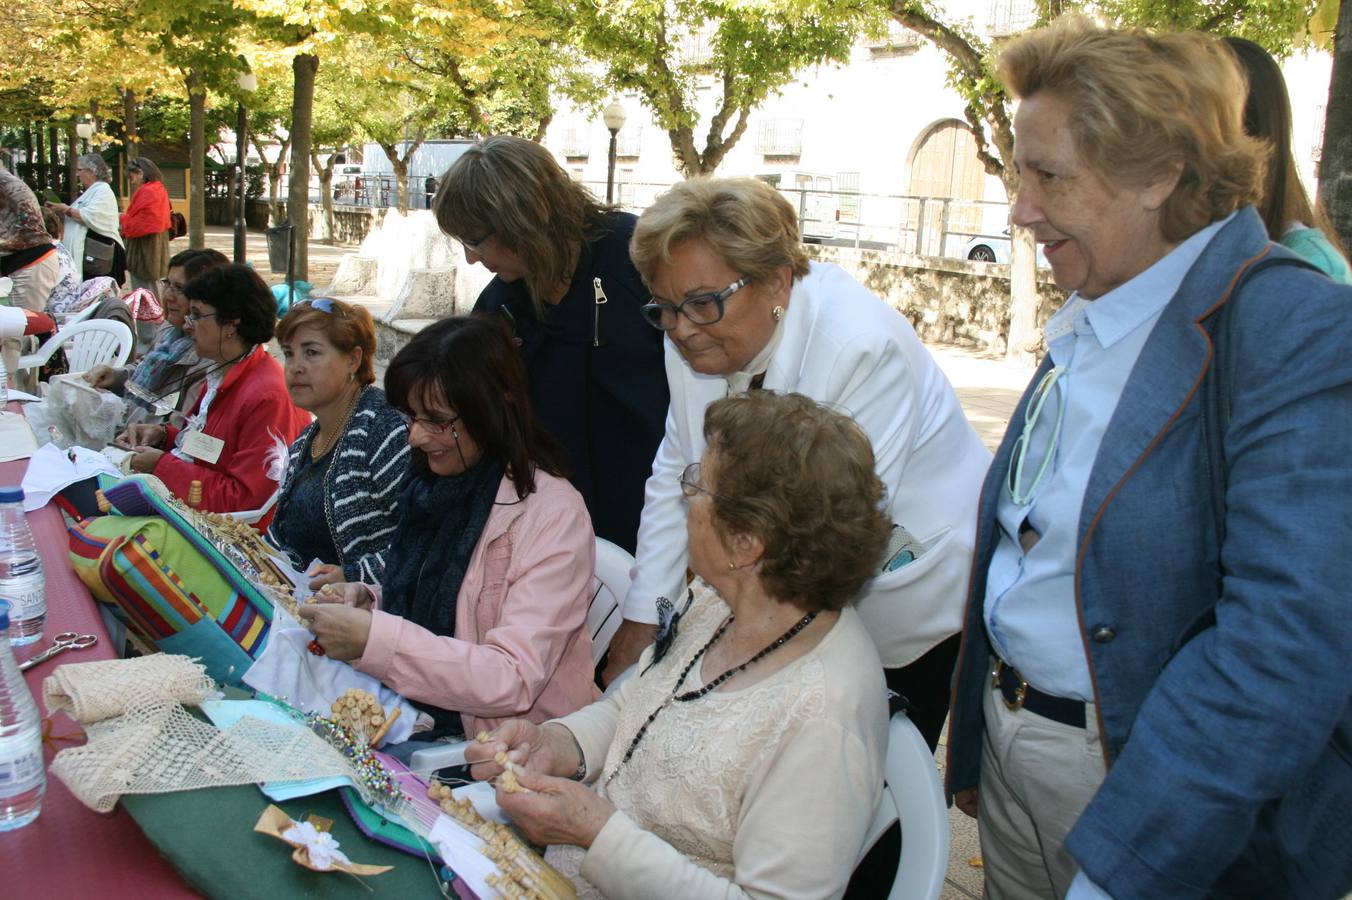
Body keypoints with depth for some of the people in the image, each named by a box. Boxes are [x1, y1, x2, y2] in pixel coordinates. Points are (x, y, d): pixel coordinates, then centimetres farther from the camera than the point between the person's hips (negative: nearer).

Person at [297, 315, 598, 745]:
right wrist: (368, 600, 0)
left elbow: (513, 682, -24)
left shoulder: (552, 513, -18)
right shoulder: (434, 483, 6)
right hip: (420, 716, 8)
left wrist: (374, 638, -27)